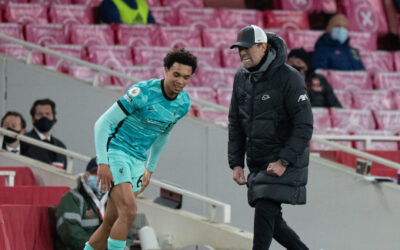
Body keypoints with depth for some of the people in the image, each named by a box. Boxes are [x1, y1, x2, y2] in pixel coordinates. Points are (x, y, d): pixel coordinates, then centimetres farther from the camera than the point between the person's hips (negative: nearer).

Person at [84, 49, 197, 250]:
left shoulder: (183, 103, 1)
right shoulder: (143, 92, -21)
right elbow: (102, 123, -17)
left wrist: (150, 168, 22)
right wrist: (102, 163, -22)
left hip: (137, 161, 7)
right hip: (115, 151, -7)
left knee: (110, 224, 6)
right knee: (129, 212, -24)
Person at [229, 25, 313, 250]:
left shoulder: (289, 78, -15)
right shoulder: (242, 79, 5)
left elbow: (304, 126, -18)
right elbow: (236, 124, 11)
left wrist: (284, 162, -23)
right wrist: (236, 163, 2)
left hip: (286, 163, -7)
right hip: (258, 162, 7)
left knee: (265, 211, -19)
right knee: (272, 222, 10)